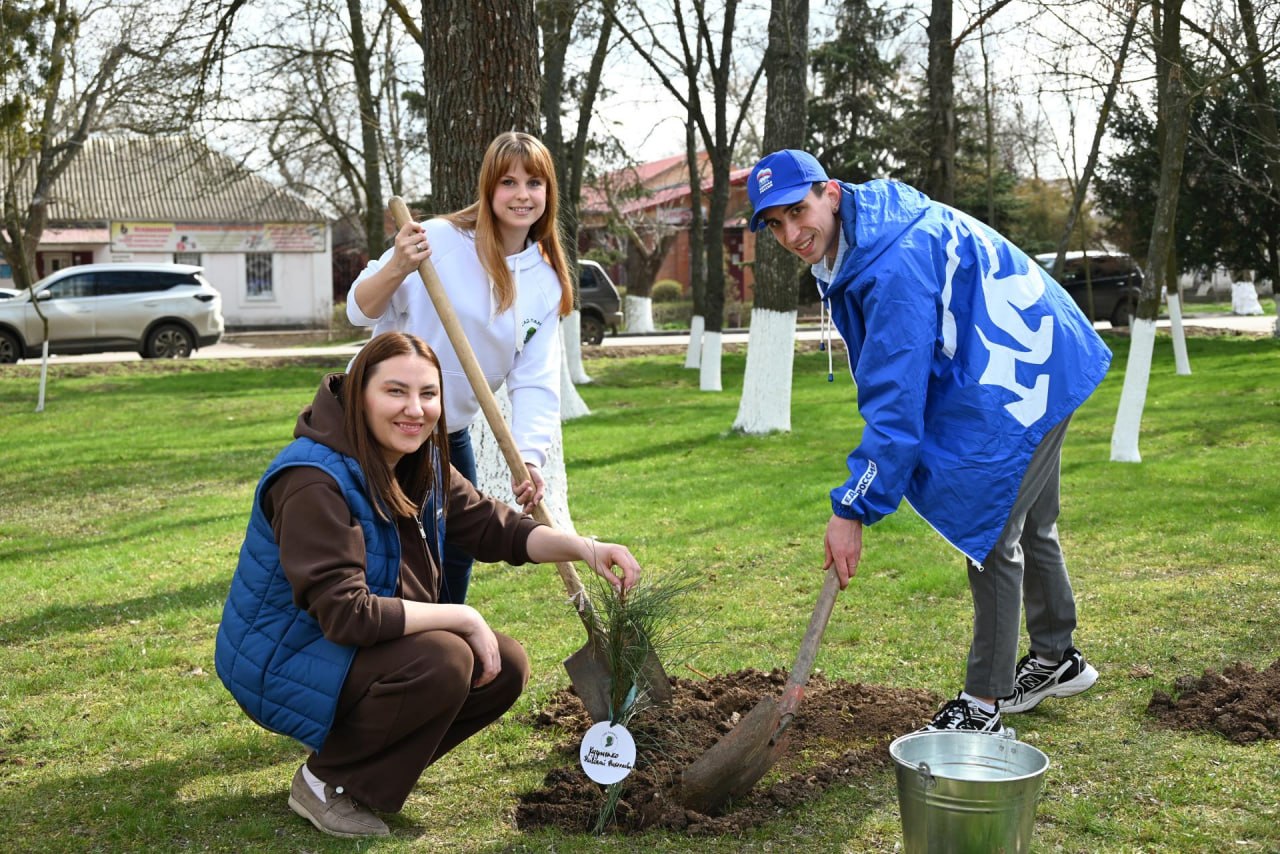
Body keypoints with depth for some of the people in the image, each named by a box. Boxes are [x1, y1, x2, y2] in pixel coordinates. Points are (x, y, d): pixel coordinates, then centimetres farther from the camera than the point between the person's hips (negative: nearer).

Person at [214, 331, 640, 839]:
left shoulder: (421, 464, -1)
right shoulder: (314, 482, -28)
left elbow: (491, 525, 2)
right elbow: (346, 614, -32)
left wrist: (582, 548, -15)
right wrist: (463, 619, -27)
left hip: (364, 644, 9)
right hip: (284, 663, -9)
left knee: (505, 668, -3)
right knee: (441, 662, -29)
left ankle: (366, 755, 10)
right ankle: (324, 781, -8)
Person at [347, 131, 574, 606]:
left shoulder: (545, 283, -1)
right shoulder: (439, 240, -18)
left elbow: (535, 383, -6)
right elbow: (360, 311, -17)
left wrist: (529, 458, -21)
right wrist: (397, 269, -37)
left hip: (452, 436, 6)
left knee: (457, 551, 17)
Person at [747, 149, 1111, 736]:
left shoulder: (897, 262, -31)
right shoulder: (856, 241, 0)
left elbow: (897, 400, -32)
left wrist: (853, 509, -28)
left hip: (1027, 375, -10)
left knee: (991, 534, -6)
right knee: (1029, 527, 22)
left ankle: (984, 707, 3)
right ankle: (1057, 659, 41)